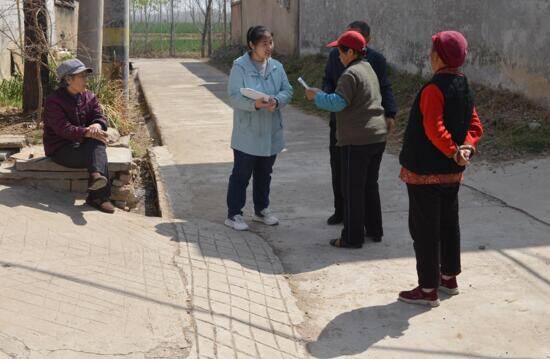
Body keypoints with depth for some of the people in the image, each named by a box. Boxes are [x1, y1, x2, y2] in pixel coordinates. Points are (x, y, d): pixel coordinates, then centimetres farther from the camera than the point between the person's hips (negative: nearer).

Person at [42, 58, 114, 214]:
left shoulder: (89, 97, 8)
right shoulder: (53, 101, -13)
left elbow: (100, 117, 1)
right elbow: (64, 129, -23)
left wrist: (96, 125, -25)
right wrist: (87, 132, -36)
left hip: (84, 145, 6)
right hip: (61, 149, -6)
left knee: (97, 141, -29)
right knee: (99, 153, -29)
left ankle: (96, 176, -43)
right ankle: (100, 195, -33)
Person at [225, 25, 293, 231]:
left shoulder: (276, 66, 6)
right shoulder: (240, 66, -11)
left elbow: (287, 91, 3)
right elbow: (234, 96, -15)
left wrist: (276, 101, -19)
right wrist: (255, 104, -32)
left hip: (271, 133, 6)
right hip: (247, 134, -6)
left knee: (264, 174, 18)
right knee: (241, 175, 2)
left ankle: (261, 210, 33)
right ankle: (233, 215, 13)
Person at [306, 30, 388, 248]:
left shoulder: (351, 74, -15)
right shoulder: (368, 69, 14)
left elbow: (338, 102, -22)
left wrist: (316, 96, -5)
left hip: (357, 140, -9)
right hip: (378, 136, 9)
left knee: (352, 190, 0)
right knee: (370, 185, 20)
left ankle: (352, 237, 6)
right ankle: (373, 229, 29)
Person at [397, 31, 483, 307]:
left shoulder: (433, 89, -20)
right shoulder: (464, 88, 8)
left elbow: (434, 129, -29)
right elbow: (475, 126, 6)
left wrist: (454, 151, -21)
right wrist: (466, 147, -10)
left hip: (425, 172, -9)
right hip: (452, 173, 9)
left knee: (424, 230, 0)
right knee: (448, 224, 20)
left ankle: (428, 289, 6)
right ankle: (449, 277, 34)